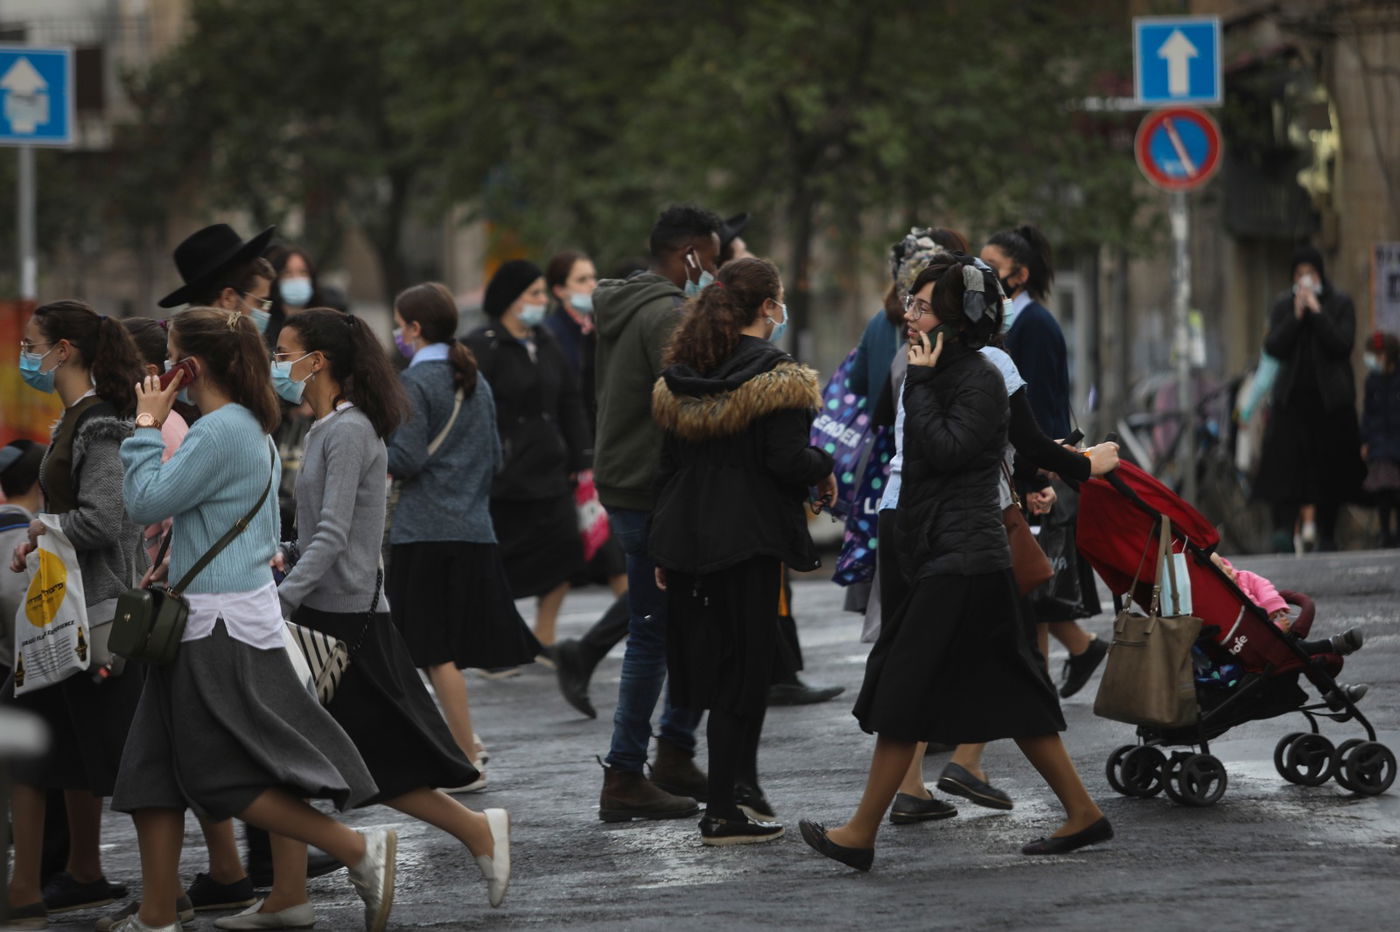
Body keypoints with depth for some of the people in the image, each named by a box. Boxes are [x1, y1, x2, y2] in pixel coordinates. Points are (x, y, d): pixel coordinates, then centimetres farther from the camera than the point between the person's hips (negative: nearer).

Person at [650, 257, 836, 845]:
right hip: (749, 536, -6)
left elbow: (669, 463, 12)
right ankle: (724, 812, -2)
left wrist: (663, 549, 15)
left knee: (710, 659, 16)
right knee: (745, 665, -1)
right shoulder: (775, 374, -11)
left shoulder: (681, 375, 9)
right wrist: (825, 469, 3)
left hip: (687, 533, 7)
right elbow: (786, 460, -19)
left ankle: (741, 780, 21)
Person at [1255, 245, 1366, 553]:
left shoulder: (1340, 304, 1)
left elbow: (1343, 344, -12)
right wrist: (1296, 316, -12)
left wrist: (1317, 312, -15)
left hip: (1330, 397, -1)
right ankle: (1283, 527, -28)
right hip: (1293, 397, 1)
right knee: (1286, 459, -16)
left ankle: (1326, 535, 17)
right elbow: (1272, 347, -3)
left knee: (1329, 469, 5)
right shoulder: (1283, 305, 7)